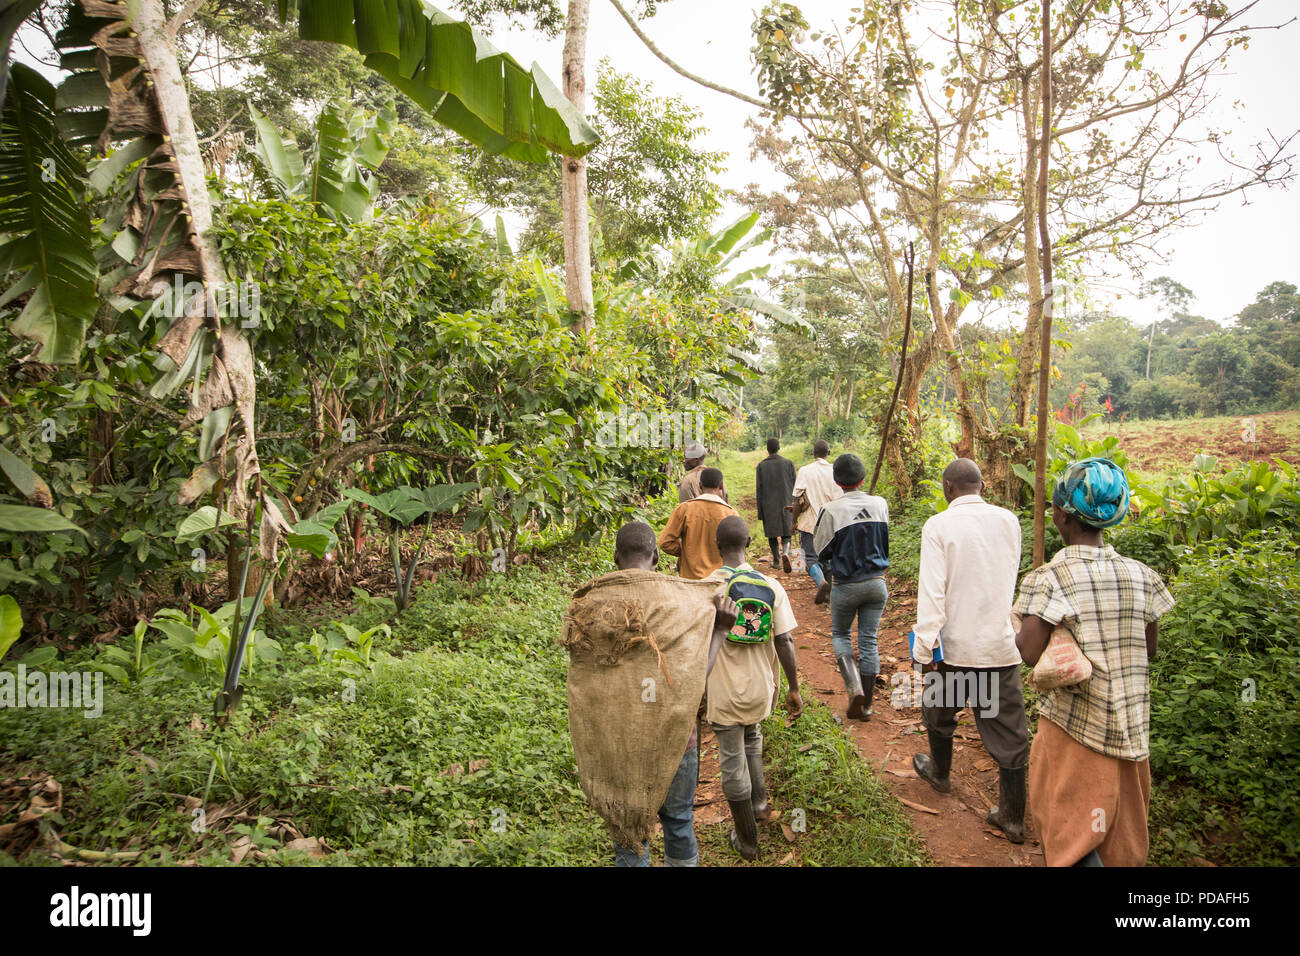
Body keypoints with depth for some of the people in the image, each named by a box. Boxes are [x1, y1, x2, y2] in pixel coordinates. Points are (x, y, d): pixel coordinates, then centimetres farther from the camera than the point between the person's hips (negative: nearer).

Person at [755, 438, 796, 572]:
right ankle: (785, 552, -22)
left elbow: (758, 489, -4)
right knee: (786, 531, 5)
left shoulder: (761, 466, -4)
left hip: (768, 505, 0)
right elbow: (794, 485, 0)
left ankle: (776, 560, 18)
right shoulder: (788, 463, -2)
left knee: (773, 532, 11)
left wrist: (760, 510, 1)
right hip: (786, 503, 0)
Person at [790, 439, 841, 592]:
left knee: (811, 558, 2)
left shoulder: (805, 471, -9)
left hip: (810, 522, -3)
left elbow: (798, 500, -10)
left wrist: (794, 520, 1)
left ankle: (821, 582, -24)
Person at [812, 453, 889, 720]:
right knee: (869, 640, 12)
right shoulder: (880, 504, -3)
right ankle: (866, 705, 18)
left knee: (840, 634, 17)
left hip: (846, 585, -3)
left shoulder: (832, 510, -15)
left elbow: (821, 549, -4)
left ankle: (854, 687, -4)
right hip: (877, 582, 3)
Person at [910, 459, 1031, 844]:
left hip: (958, 645, -3)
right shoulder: (1008, 520, 0)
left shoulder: (939, 526, -13)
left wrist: (924, 649, -11)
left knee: (940, 710, 23)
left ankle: (940, 772, 46)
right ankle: (1013, 819, 17)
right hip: (1003, 644, 3)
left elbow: (932, 592, -16)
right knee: (1009, 732, 10)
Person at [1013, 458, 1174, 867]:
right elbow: (1149, 647, 9)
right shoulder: (1139, 575, -1)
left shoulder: (1051, 577, -17)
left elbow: (1030, 652, -24)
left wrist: (1017, 633, -4)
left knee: (1071, 829, 8)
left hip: (1075, 722, -5)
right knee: (1122, 832, 20)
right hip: (1131, 723, 5)